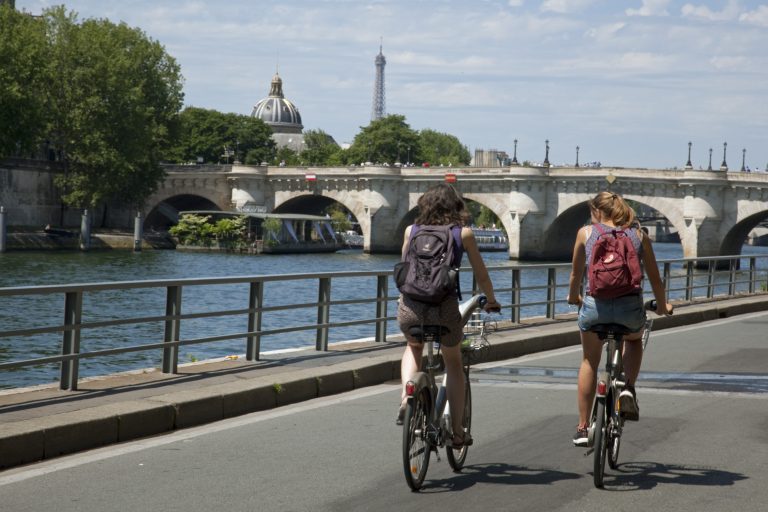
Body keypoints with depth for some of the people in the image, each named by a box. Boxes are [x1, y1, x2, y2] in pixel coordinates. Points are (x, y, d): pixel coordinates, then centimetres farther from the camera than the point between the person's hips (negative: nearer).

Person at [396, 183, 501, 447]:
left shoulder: (411, 231, 10)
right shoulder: (464, 234, 4)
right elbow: (482, 276, 9)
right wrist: (491, 301, 27)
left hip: (410, 306, 2)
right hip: (444, 307, -2)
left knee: (413, 348, 34)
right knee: (453, 364, 23)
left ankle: (406, 394, 7)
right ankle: (457, 432, 22)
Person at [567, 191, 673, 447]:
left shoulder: (586, 233, 8)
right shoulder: (638, 235, 10)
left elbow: (576, 274, 17)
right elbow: (654, 277, 14)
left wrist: (573, 297, 37)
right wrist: (662, 306, 30)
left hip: (595, 306, -1)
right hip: (630, 307, 1)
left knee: (589, 362, 24)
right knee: (634, 340, 36)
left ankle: (583, 428, 25)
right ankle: (628, 390, 13)